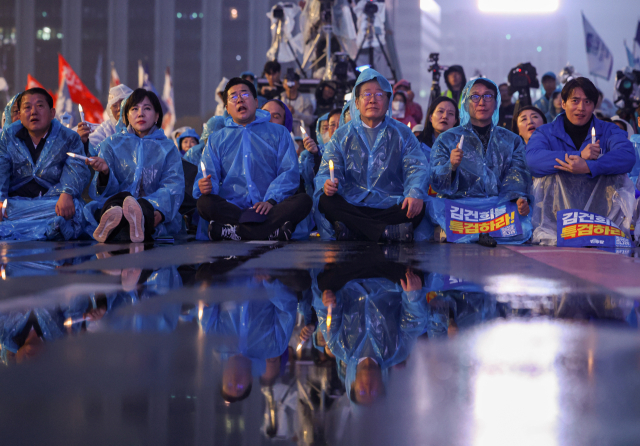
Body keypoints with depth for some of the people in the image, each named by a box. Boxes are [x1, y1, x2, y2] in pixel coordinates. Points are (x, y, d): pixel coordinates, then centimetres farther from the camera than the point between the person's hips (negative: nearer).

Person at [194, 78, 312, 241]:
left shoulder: (278, 133, 18)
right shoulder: (216, 140, 22)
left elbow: (289, 172, 6)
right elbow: (209, 176, 12)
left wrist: (271, 200, -13)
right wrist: (204, 187, -15)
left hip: (267, 209, 0)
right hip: (232, 208, 0)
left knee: (303, 201, -30)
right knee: (204, 202, -31)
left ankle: (235, 231, -38)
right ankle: (272, 230, -38)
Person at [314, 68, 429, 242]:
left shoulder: (403, 134, 14)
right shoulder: (342, 136, 15)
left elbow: (416, 168, 2)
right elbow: (327, 171, 6)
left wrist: (415, 193, -21)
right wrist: (327, 184, -20)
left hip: (391, 206, 0)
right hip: (352, 207, 0)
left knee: (418, 207, -31)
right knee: (326, 201, -31)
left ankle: (353, 231, -38)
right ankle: (390, 232, -39)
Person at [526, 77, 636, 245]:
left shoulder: (609, 131, 7)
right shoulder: (545, 133, 5)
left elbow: (628, 156, -17)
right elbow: (533, 159, -20)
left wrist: (588, 167, -34)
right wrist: (580, 155, -28)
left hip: (599, 208, 1)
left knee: (620, 179, -21)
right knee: (548, 177, -24)